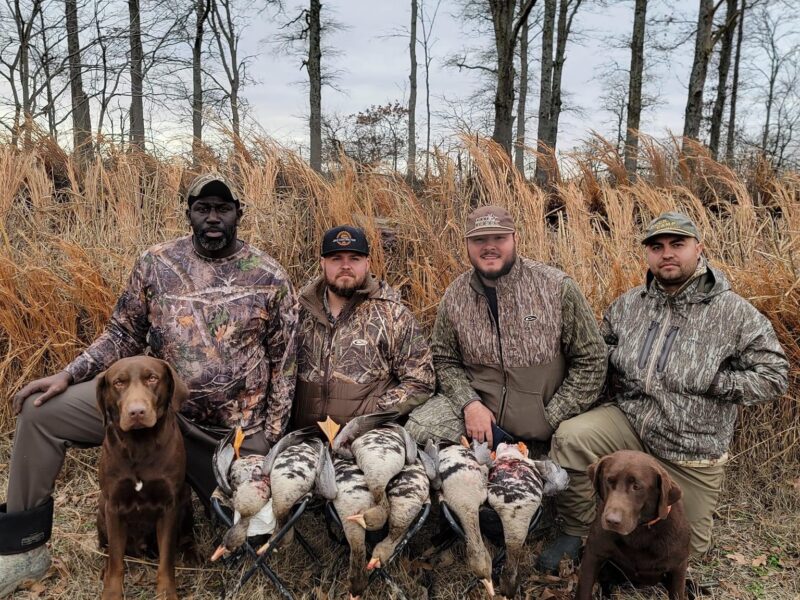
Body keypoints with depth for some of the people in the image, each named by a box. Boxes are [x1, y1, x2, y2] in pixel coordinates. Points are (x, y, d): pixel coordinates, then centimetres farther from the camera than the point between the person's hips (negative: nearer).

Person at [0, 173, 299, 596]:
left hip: (234, 428, -1)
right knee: (41, 410, -13)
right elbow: (124, 334, 6)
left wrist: (271, 440, -5)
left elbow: (283, 364, -3)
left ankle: (182, 474, 37)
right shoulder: (156, 263, -1)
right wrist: (68, 374, -10)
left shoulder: (270, 278, -7)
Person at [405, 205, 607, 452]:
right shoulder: (454, 297, 0)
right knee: (417, 428, -20)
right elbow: (445, 361, 9)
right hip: (477, 409, 1)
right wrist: (469, 403, -10)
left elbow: (590, 360, -4)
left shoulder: (556, 286, -9)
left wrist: (550, 420, -8)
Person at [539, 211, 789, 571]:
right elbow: (599, 356, 14)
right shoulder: (627, 305, -1)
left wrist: (708, 382, -19)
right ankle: (575, 533, -6)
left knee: (687, 547, 10)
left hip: (692, 449, -1)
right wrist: (622, 393, -3)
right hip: (630, 422, 2)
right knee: (570, 437, -28)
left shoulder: (733, 313, -12)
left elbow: (773, 376, -11)